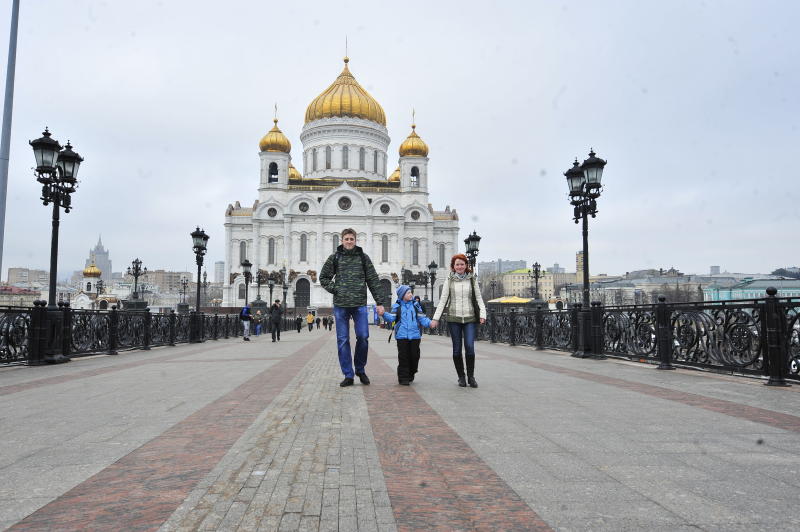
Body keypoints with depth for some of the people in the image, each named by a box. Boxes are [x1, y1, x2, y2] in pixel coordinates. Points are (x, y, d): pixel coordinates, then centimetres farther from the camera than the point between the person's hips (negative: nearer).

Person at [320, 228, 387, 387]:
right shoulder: (334, 258, 7)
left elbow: (374, 281, 6)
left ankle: (360, 370, 18)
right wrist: (334, 289, -1)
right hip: (340, 305, 0)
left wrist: (379, 302, 1)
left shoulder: (363, 257, 7)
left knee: (363, 337, -3)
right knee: (342, 340, 1)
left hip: (360, 305, 0)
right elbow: (323, 277, 14)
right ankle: (348, 375, 10)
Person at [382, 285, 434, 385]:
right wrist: (384, 314, -25)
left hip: (415, 335, 2)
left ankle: (411, 375, 26)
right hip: (402, 336, -2)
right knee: (403, 357, -2)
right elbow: (391, 318, -6)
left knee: (414, 356, 5)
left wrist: (429, 323, -12)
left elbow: (422, 318, 6)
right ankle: (403, 378, 7)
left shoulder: (415, 305, 9)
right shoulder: (397, 306, 4)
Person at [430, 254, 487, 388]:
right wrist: (435, 318, -2)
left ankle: (471, 377, 4)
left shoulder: (472, 280, 7)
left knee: (470, 347, -11)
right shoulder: (449, 280, 6)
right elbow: (443, 300, 5)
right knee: (457, 349, 3)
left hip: (470, 318, 0)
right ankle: (461, 377, 15)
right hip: (454, 318, 0)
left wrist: (483, 315, -7)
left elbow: (479, 299, 7)